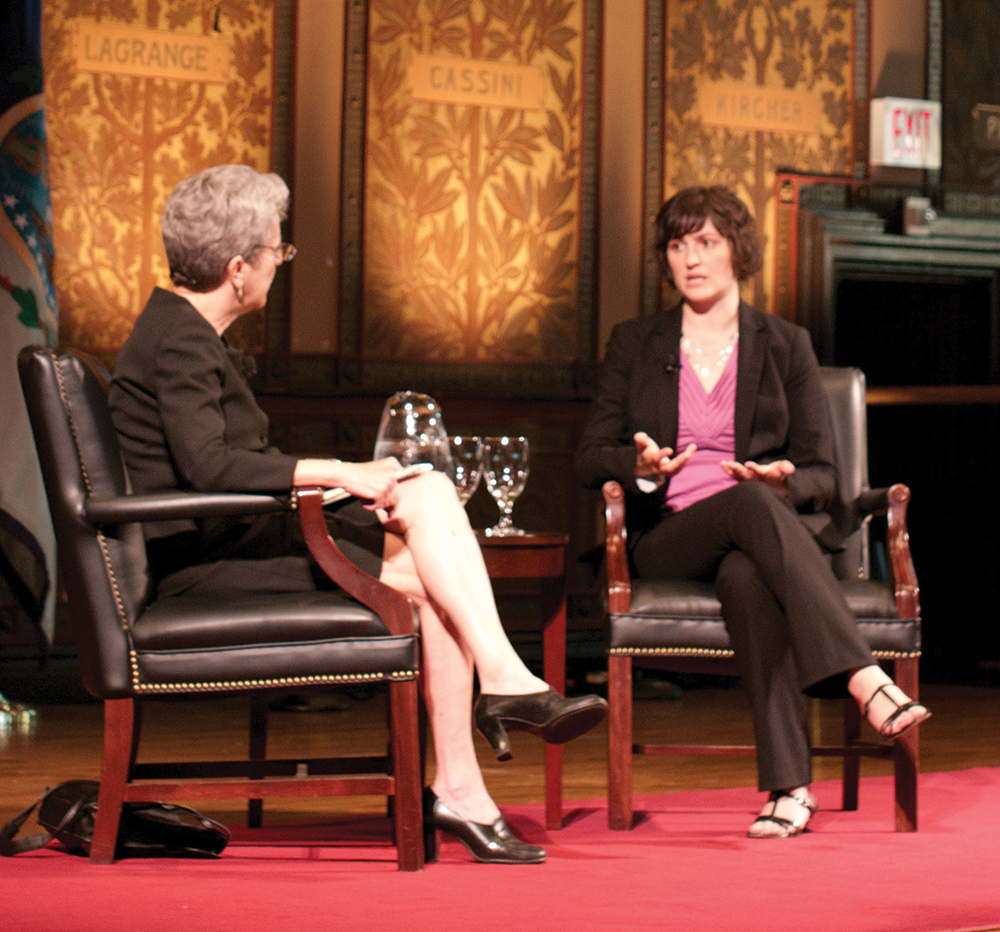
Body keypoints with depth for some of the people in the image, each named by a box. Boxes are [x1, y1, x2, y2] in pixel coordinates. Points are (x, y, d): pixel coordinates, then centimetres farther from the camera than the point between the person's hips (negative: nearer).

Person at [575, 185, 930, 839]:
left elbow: (822, 477, 10)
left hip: (778, 522, 1)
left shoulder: (786, 345, 15)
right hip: (669, 537, -1)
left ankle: (788, 785, -52)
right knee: (750, 503, -39)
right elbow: (591, 458, 10)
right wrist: (640, 465, -14)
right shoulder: (634, 345, 16)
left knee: (746, 576, -40)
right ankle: (866, 682, -54)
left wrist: (784, 481, -15)